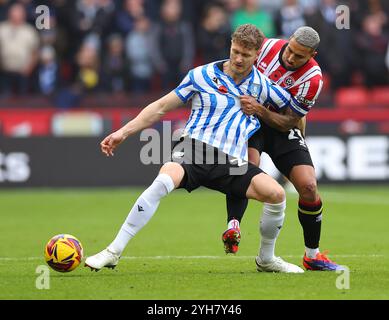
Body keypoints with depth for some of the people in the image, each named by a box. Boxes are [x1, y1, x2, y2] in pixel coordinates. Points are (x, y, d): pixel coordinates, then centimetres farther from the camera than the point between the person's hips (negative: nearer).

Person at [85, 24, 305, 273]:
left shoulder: (262, 86, 11)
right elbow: (162, 107, 11)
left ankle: (266, 260, 7)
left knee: (276, 193, -20)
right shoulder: (202, 75, 7)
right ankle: (113, 253, -29)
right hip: (194, 149, -2)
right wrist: (123, 132, 6)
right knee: (164, 180, -35)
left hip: (233, 162, 2)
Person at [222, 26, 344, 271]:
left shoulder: (312, 79, -20)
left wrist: (259, 110, -35)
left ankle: (312, 256, 6)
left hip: (283, 130, 0)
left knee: (308, 186, -12)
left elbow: (288, 121, -20)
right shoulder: (268, 47, -14)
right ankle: (233, 226, -42)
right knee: (247, 163, -33)